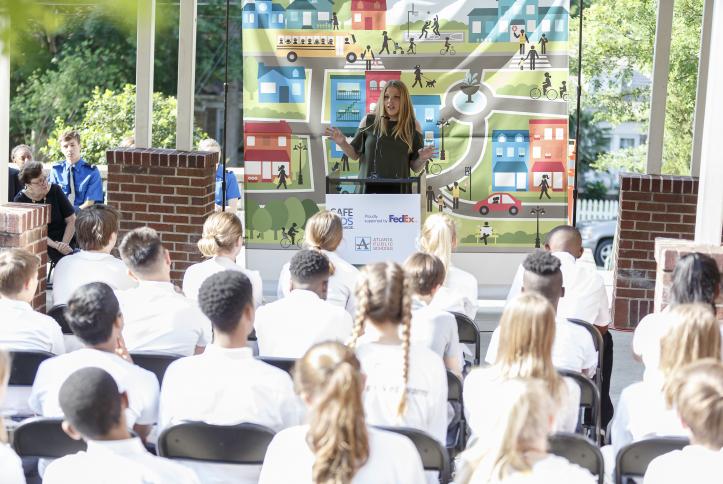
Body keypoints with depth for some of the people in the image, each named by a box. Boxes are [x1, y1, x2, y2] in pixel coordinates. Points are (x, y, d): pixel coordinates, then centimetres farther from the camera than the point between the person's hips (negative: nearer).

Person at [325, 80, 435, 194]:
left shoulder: (413, 126, 2)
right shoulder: (368, 121, 2)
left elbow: (415, 167, 5)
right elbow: (355, 154, 13)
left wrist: (422, 159, -16)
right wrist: (342, 143, -6)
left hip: (398, 192, 0)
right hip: (368, 190, 0)